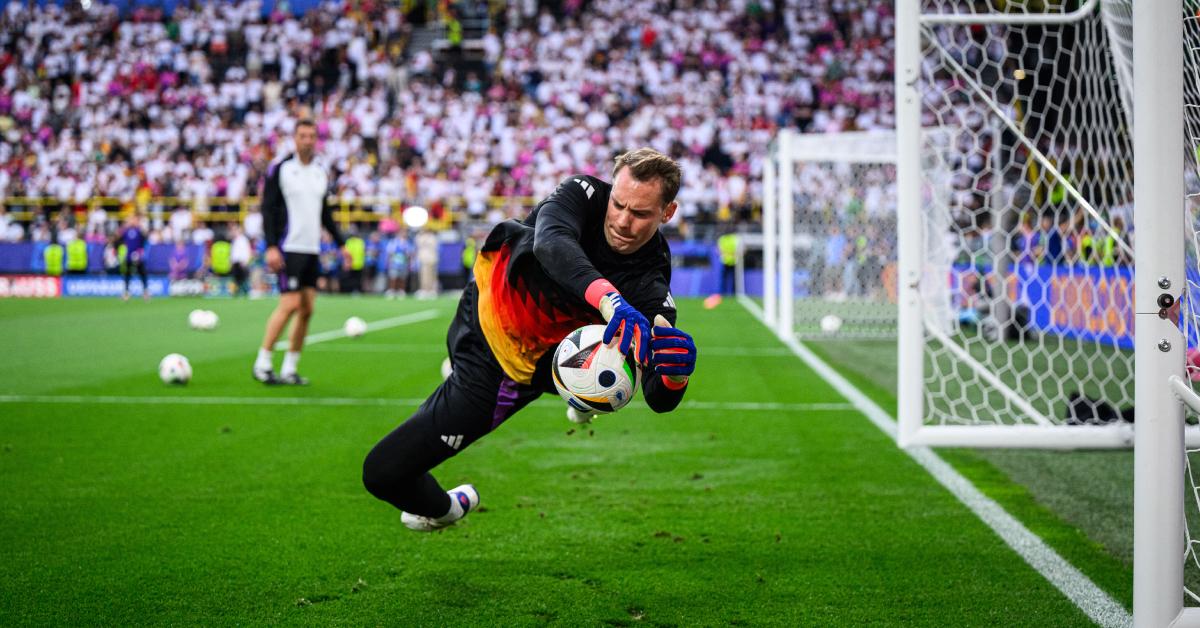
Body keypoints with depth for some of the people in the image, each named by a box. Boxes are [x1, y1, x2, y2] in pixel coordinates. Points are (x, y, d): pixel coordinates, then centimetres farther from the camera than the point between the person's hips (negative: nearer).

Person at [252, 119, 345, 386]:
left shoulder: (321, 171, 13)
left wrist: (340, 243, 17)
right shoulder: (280, 169, -5)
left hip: (312, 249, 6)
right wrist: (271, 246, -16)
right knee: (290, 304, -15)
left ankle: (289, 369, 10)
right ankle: (262, 363, -4)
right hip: (288, 248, -6)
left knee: (307, 309, 3)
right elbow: (268, 209, -8)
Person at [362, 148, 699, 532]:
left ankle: (444, 509, 29)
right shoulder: (584, 193, -25)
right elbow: (551, 243, -49)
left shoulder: (650, 286, -30)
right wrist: (607, 296, -67)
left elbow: (659, 400, -32)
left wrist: (675, 374, -56)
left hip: (519, 365, -4)